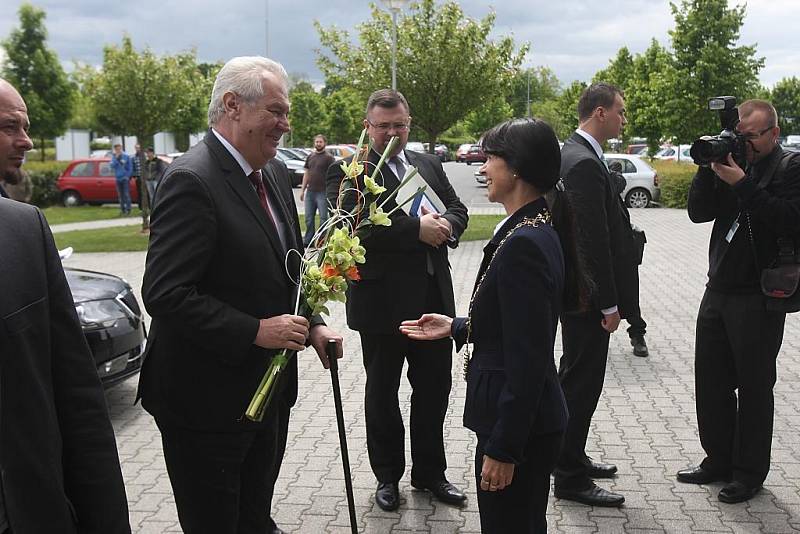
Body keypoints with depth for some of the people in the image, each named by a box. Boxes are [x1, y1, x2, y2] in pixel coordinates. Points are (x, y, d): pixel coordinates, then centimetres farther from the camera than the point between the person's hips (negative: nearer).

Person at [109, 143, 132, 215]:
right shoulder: (114, 157, 7)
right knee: (120, 195, 8)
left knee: (126, 194, -8)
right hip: (118, 178, 4)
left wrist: (128, 176, -8)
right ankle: (122, 209, 14)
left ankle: (128, 209, -5)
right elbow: (112, 166, -4)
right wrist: (116, 158, -14)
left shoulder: (126, 156, -2)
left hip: (125, 178, -4)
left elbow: (130, 167, 0)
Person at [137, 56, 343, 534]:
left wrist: (311, 326, 3)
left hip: (267, 388, 8)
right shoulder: (191, 180, -20)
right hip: (208, 400, -8)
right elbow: (165, 293, -26)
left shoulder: (274, 180, 9)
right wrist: (255, 331, -25)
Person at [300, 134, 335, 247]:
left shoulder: (329, 157, -3)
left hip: (322, 192, -6)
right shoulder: (310, 157, 14)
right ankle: (308, 240, 19)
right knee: (309, 218, 10)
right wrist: (302, 189, 14)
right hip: (310, 191, 6)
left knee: (323, 217, -1)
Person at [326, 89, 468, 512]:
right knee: (382, 393, 11)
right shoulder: (347, 170, -7)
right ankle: (387, 476, 27)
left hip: (434, 297, 5)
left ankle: (430, 472, 29)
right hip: (383, 300, -5)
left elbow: (457, 209, 13)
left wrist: (445, 224, -11)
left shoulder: (429, 164, 12)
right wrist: (416, 229, -24)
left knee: (434, 388, 13)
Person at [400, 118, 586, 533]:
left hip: (519, 425, -10)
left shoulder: (524, 243, -23)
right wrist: (456, 328, 14)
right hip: (532, 420, 10)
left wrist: (503, 448, -19)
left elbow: (527, 361, -24)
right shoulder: (537, 229, 7)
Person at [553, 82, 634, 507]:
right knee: (582, 383, -2)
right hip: (587, 295, -11)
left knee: (576, 379, 20)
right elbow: (594, 240, -23)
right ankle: (571, 479, 8)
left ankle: (571, 457, 34)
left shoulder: (574, 154, 12)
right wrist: (608, 304, -19)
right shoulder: (585, 164, -20)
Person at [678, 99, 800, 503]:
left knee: (753, 386, 5)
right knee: (710, 379, 13)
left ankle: (750, 472, 18)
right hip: (719, 288, 7)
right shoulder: (731, 161, 10)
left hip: (759, 297, -7)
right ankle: (719, 460, 28)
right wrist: (709, 169, -9)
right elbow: (699, 212, 4)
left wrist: (742, 184, -24)